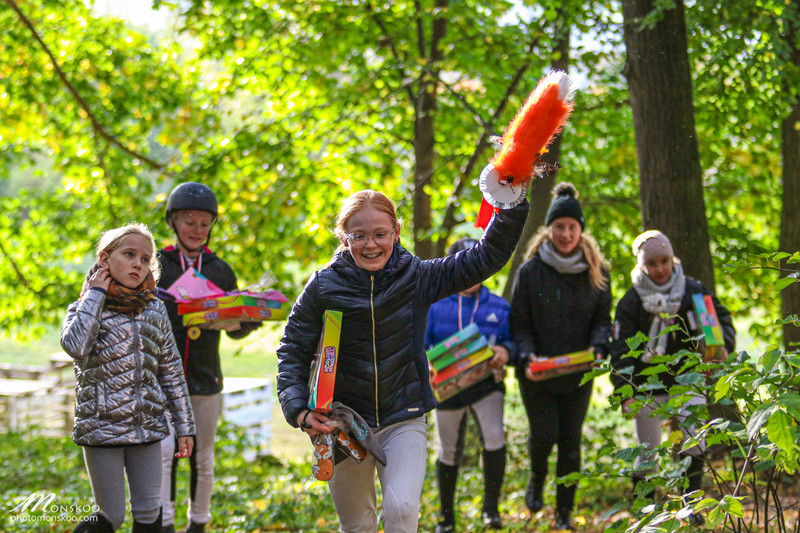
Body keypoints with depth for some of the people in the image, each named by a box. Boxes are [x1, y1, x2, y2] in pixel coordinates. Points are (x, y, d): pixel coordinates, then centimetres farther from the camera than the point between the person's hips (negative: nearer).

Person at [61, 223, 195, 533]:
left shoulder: (155, 310, 10)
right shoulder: (86, 308, -1)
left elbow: (172, 372, 14)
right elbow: (75, 346, -24)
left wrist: (184, 426, 11)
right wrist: (95, 294, -13)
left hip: (148, 429, 4)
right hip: (101, 429, -4)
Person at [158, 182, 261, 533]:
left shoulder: (221, 271, 8)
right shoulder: (156, 267, 0)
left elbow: (234, 330, 12)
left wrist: (252, 320, -9)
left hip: (206, 379, 3)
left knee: (202, 458, 10)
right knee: (165, 451, -15)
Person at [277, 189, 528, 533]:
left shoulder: (416, 277, -5)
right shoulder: (324, 286, -6)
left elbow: (488, 257, -7)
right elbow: (293, 350, 0)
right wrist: (299, 409, -13)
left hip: (404, 421, -1)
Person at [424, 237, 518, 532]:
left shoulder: (499, 307, 4)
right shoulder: (435, 306, 1)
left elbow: (514, 343, 4)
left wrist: (506, 351, -20)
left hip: (486, 384, -1)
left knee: (494, 436, -24)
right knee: (449, 453, 10)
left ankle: (491, 506, -7)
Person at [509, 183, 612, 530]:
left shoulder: (596, 272, 1)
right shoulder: (530, 271, -6)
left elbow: (602, 318, 5)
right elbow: (519, 323, -3)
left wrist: (598, 347, -16)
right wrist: (527, 357, -20)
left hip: (578, 374, 2)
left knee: (571, 442, 3)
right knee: (544, 434, -11)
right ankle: (537, 478, 23)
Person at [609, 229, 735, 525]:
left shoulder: (693, 291, -3)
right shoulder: (631, 302, -6)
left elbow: (721, 318, 9)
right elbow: (621, 351, -7)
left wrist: (724, 345, -14)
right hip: (647, 387, 0)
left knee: (695, 443, -17)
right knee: (648, 456, 3)